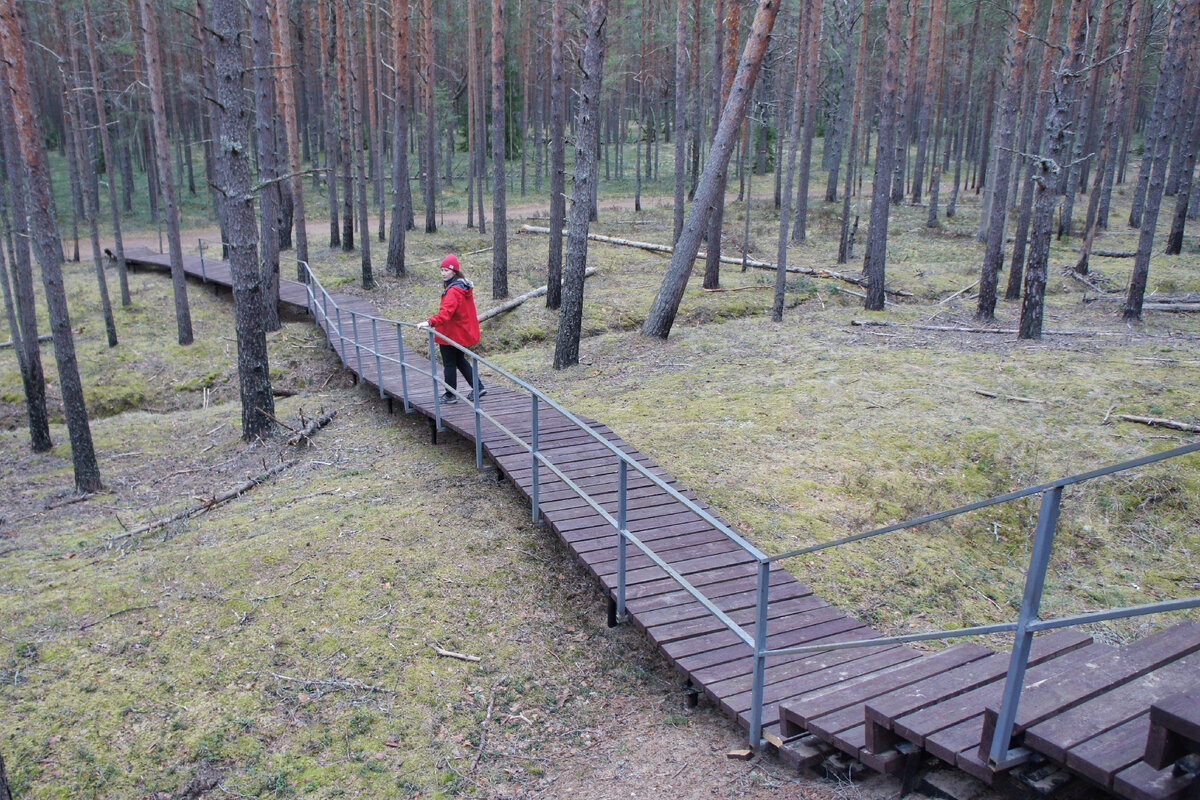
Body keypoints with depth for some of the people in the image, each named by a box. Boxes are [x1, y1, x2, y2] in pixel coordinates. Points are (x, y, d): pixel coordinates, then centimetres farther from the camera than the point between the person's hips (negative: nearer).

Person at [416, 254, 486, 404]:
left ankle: (450, 395, 15)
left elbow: (446, 311, -39)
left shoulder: (454, 291, -25)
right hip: (464, 332, 10)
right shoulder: (464, 286, 7)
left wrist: (430, 322, -50)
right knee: (460, 360, 23)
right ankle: (478, 387, 22)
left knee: (449, 364, 4)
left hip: (451, 334, -10)